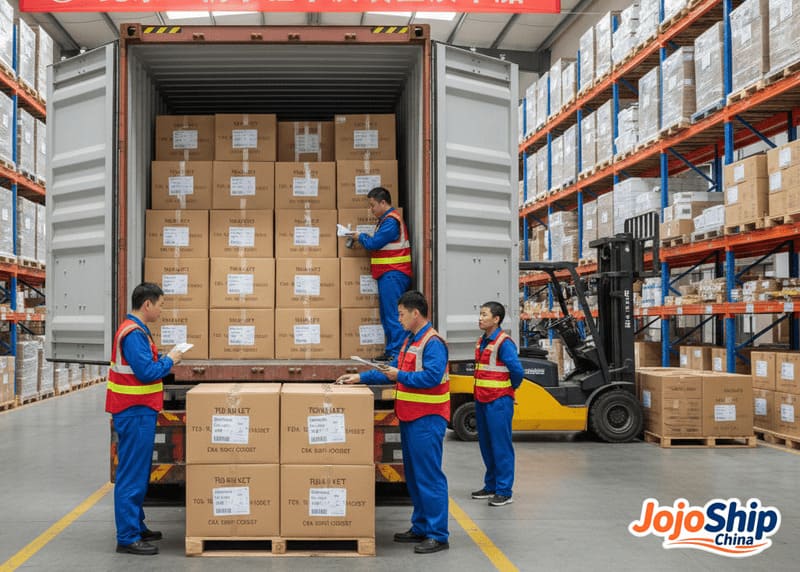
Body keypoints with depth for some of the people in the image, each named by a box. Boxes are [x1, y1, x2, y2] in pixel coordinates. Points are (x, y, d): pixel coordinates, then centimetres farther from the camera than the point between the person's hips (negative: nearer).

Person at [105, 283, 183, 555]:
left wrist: (163, 358, 6)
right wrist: (169, 360, -9)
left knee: (138, 473, 17)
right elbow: (147, 372, -23)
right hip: (135, 412, -11)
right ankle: (127, 538, -1)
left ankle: (136, 526, 27)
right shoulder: (133, 333, -19)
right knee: (132, 475, -6)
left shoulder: (134, 330, 14)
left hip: (137, 411, 11)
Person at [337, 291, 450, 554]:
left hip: (427, 419, -10)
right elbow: (392, 370, 20)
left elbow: (432, 376, -25)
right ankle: (420, 527, 25)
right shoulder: (410, 340, 16)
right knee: (413, 475, 15)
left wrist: (400, 376, -17)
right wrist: (359, 378, 16)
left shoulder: (432, 343, -15)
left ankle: (438, 535, -2)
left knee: (429, 476, -7)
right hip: (409, 417, 10)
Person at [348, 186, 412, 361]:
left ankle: (397, 352, -10)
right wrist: (365, 239, 6)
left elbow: (373, 244, -15)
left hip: (393, 275, -11)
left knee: (393, 315, -11)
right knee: (387, 315, 11)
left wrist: (361, 236, 2)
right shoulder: (386, 219, 21)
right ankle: (391, 351, 15)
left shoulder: (391, 221, -13)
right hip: (388, 275, 11)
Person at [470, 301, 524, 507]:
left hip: (499, 401, -9)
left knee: (501, 446, -4)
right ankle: (491, 486, 25)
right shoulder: (482, 341, 12)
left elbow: (517, 370, -19)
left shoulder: (504, 342, -15)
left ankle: (504, 492, 1)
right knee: (486, 445, 15)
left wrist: (510, 388, -2)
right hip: (482, 400, 9)